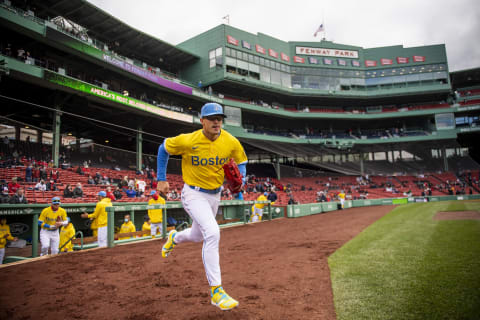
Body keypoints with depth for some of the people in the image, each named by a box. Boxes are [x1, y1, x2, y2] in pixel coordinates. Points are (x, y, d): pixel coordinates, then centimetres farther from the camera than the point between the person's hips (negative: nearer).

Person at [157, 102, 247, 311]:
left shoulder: (231, 142, -11)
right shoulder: (188, 141, -18)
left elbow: (241, 163, 5)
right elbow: (164, 149, -1)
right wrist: (161, 179, -3)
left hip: (215, 195, 5)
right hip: (193, 194, -5)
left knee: (197, 236, 22)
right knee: (212, 233, -25)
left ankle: (174, 238, 59)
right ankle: (216, 291, -14)